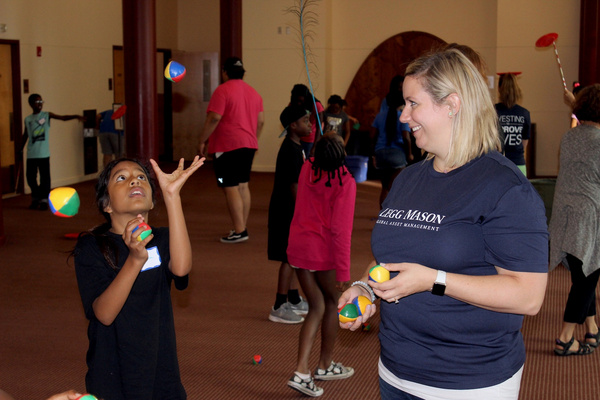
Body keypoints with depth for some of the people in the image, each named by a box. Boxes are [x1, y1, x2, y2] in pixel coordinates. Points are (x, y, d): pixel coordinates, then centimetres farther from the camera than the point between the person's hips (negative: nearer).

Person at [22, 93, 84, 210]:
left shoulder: (47, 115, 1)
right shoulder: (27, 119, 8)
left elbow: (63, 118, -11)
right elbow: (25, 135, 19)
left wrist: (76, 116, -26)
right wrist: (21, 149, 22)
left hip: (44, 153, -2)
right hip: (31, 154, 2)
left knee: (45, 177, -3)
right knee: (30, 177, 5)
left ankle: (44, 199, 6)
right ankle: (35, 197, 23)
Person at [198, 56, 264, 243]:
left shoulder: (223, 90, -9)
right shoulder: (253, 92, 13)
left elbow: (214, 118, -17)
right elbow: (260, 120, 14)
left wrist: (202, 140, -9)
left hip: (228, 145, -8)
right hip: (249, 144, 8)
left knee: (231, 188, -6)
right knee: (243, 186, 13)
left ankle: (239, 231, -9)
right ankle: (242, 228, 17)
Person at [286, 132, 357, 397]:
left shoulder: (308, 168, 1)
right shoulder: (345, 182, -15)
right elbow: (341, 230, -19)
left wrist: (325, 140, 36)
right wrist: (344, 272, -17)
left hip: (298, 246, 6)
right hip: (323, 251, -6)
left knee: (317, 308, 13)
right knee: (333, 303, 18)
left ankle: (301, 372, 0)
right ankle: (325, 366, 31)